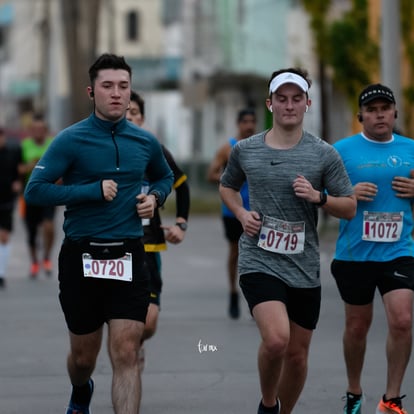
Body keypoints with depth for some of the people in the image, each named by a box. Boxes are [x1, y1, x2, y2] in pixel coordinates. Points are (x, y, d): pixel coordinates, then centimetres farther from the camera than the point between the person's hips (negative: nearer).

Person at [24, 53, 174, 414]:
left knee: (126, 354, -10)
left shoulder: (145, 142, 6)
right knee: (83, 356, 13)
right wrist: (93, 191, -19)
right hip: (81, 258, -2)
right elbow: (35, 190, -14)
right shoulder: (71, 140, -7)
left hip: (128, 258, 2)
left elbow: (165, 176, 26)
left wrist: (155, 197, 4)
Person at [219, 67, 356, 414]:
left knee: (297, 354, 8)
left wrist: (318, 197, -15)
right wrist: (241, 213, 2)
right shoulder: (245, 150, 3)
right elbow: (227, 186, 22)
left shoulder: (324, 155, 0)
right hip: (259, 263, -2)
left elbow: (349, 207, 4)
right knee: (276, 339, -23)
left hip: (304, 268, 2)